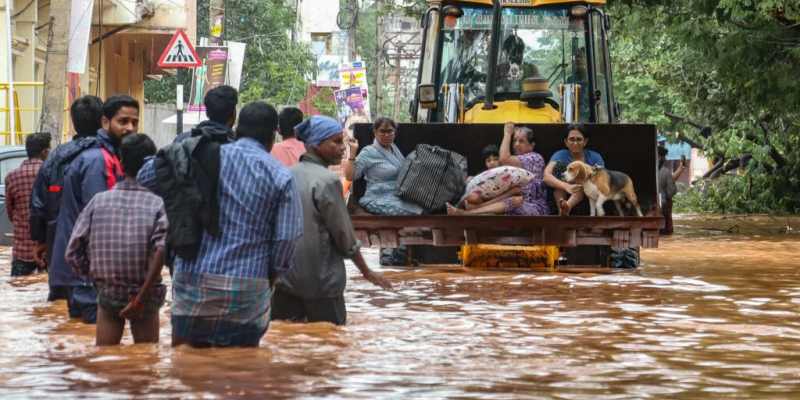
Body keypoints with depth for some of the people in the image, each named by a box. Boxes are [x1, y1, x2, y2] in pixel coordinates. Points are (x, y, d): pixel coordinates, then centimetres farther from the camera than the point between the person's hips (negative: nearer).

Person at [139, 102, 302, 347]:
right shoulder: (280, 178, -1)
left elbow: (145, 177, 4)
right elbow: (286, 240, -3)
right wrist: (271, 275, 13)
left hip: (192, 280, 2)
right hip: (245, 292, -2)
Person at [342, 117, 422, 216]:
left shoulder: (394, 148, 16)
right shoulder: (368, 153, -4)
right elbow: (350, 176, -12)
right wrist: (352, 152, -18)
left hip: (400, 197, 7)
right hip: (380, 200, -7)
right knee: (415, 210, -29)